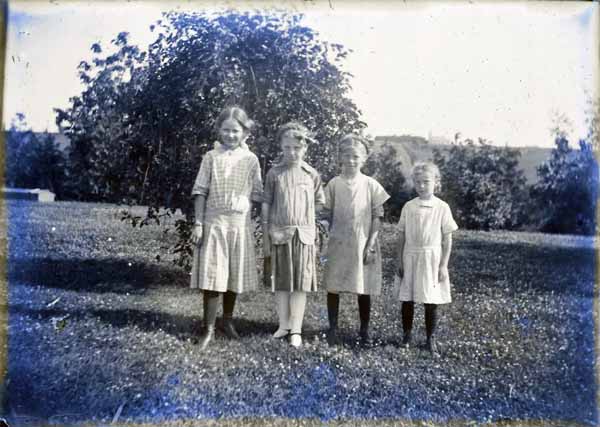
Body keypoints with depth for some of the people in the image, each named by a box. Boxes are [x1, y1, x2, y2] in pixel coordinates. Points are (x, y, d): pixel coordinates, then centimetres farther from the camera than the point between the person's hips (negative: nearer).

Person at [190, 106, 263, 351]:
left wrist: (243, 201, -11)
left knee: (234, 276, 10)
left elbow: (258, 195, 6)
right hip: (214, 224, -2)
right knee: (211, 277, -4)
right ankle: (209, 329, 7)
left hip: (240, 225, 2)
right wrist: (198, 223, -6)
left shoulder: (251, 160, 4)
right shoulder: (211, 157, 1)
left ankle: (227, 321, 29)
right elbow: (200, 192, -1)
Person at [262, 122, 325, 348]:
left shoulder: (312, 174, 2)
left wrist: (302, 217, 4)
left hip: (304, 234, 0)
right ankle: (284, 325, 21)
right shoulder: (274, 173, 0)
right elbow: (266, 205, 2)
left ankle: (296, 330, 9)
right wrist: (265, 236, 1)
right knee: (281, 282, 8)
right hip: (279, 234, 0)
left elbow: (319, 203, 15)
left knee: (300, 284, 2)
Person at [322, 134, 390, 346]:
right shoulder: (334, 184, 1)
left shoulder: (371, 185, -2)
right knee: (333, 287, 5)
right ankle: (333, 329, 18)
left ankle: (364, 331, 20)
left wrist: (370, 245, -8)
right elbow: (327, 215, 5)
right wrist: (331, 238, -5)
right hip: (338, 245, 1)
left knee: (364, 289, 6)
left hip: (363, 245, -1)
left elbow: (377, 218, -2)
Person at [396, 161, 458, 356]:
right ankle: (407, 334, 24)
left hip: (431, 259, -2)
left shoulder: (442, 207, -5)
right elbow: (402, 236, 6)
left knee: (431, 301, 4)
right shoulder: (409, 207, 1)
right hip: (411, 259, 2)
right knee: (407, 300, 8)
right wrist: (400, 261, 4)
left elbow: (447, 239, -3)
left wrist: (443, 265, -5)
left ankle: (431, 338, 20)